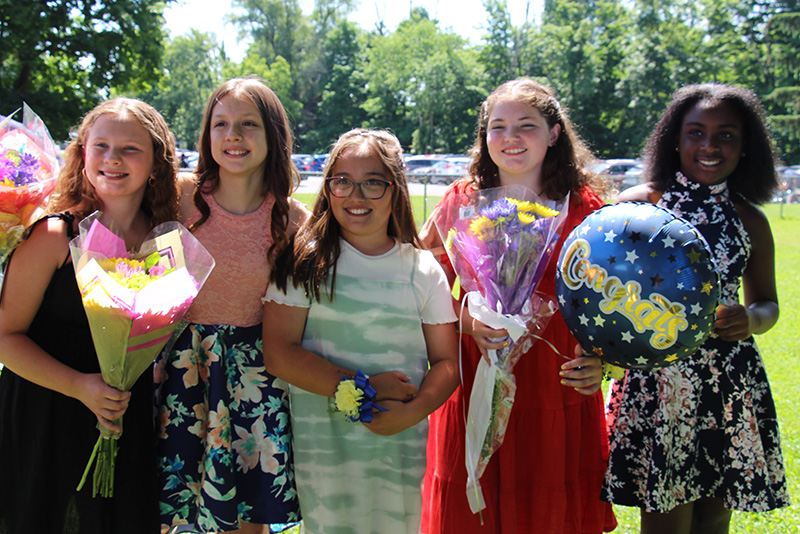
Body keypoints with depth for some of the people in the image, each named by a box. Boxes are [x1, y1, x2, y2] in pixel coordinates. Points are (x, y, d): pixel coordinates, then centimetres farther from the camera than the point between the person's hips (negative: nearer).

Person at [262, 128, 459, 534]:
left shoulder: (424, 270, 5)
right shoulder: (305, 261, -1)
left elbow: (447, 361, 5)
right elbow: (278, 353, -8)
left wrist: (413, 411, -14)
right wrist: (362, 388, -15)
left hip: (405, 442, 2)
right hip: (323, 443, -1)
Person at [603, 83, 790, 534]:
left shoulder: (750, 221, 8)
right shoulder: (638, 204, 0)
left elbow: (767, 303, 17)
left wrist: (752, 319, -6)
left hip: (731, 383, 3)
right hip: (657, 375, -3)